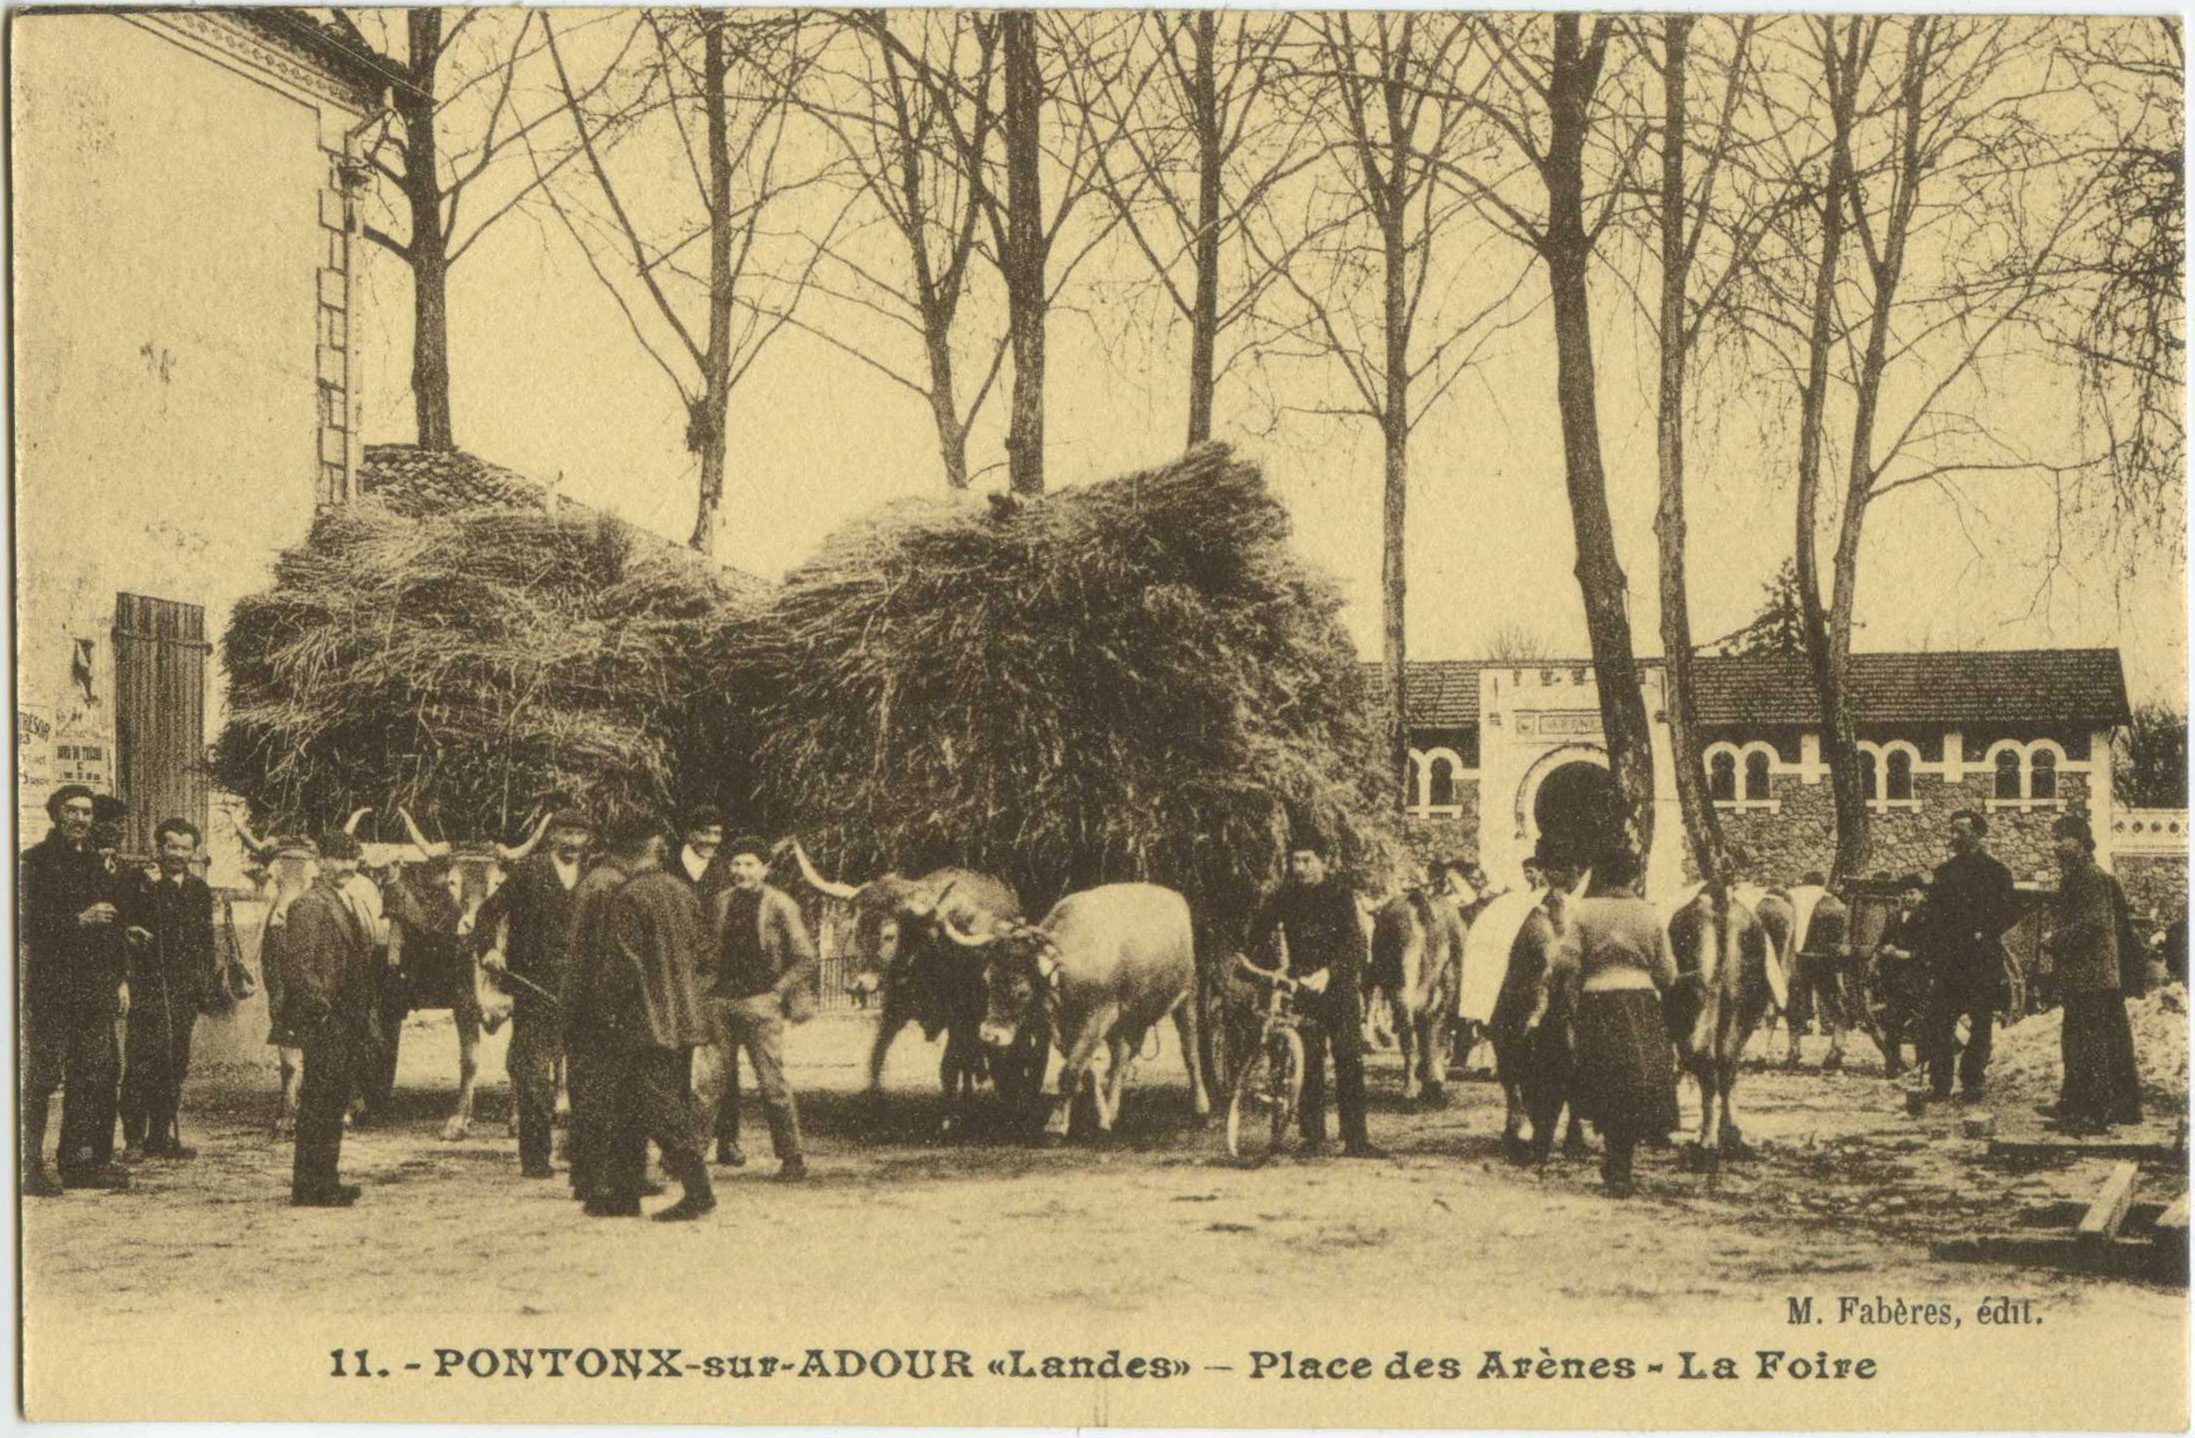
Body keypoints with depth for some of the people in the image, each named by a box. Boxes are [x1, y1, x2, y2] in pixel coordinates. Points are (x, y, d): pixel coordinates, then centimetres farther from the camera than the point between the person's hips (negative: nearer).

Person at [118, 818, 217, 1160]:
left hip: (185, 990, 5)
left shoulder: (200, 891, 15)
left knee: (175, 1063, 5)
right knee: (143, 1059, -8)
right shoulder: (140, 884, 1)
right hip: (148, 986, -5)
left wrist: (206, 983, 12)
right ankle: (134, 1138, -4)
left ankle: (162, 1136, 12)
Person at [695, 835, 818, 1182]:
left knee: (772, 1082, -3)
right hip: (721, 1002, 4)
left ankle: (792, 1159, 6)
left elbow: (806, 959, -2)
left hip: (761, 1003, -4)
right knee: (710, 1078, 0)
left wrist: (775, 994, -7)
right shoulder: (722, 902, 11)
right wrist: (711, 990, 10)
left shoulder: (780, 905, -2)